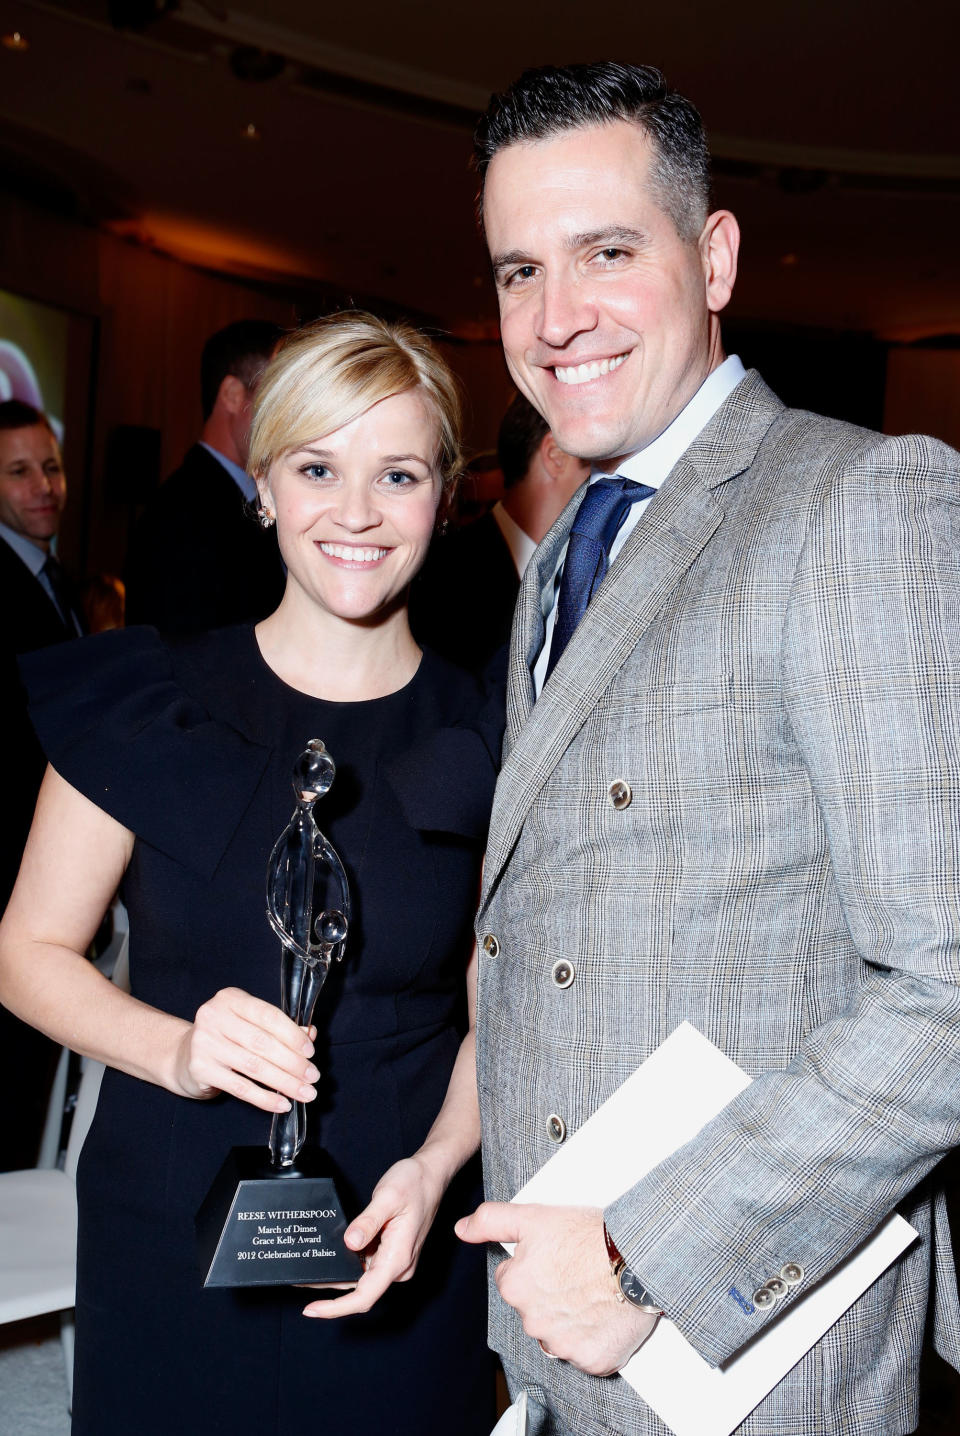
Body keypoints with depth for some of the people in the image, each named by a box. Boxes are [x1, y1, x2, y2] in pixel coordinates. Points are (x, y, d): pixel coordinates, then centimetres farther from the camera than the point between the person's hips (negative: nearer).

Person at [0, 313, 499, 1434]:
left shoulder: (484, 741, -4)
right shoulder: (149, 707, -6)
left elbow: (498, 1011, 3)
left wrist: (434, 1169, -14)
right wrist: (178, 1051, -18)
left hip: (394, 1256, 1)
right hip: (166, 1246, 0)